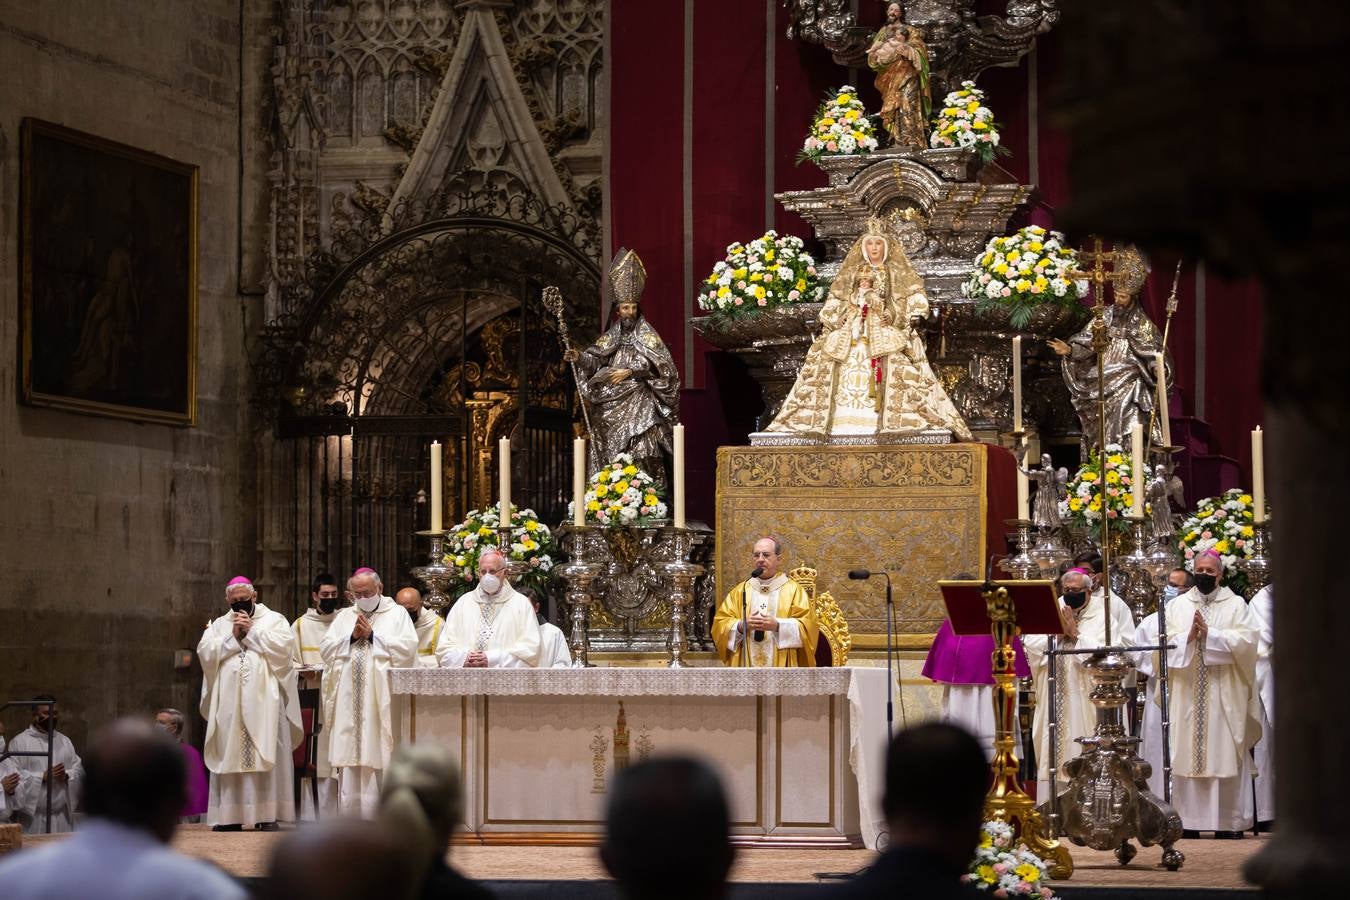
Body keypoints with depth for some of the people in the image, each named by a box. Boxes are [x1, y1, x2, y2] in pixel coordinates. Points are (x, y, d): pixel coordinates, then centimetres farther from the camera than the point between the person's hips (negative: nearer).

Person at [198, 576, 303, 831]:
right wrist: (233, 637, -5)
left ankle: (267, 814, -10)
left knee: (266, 753, -9)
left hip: (264, 700, -3)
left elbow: (283, 647, -7)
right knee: (230, 754, -2)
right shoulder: (219, 625, 19)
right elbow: (204, 652, 4)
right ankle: (230, 816, -1)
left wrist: (251, 632, -5)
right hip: (230, 702, 3)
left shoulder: (274, 619, 10)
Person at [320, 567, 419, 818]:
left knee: (381, 754, -8)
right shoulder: (344, 617, 19)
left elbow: (407, 648, -6)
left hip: (382, 698, -4)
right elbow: (325, 649, 10)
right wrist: (352, 637, -4)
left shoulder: (397, 614, 8)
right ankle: (351, 813, 3)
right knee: (350, 749, 0)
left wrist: (372, 635, -7)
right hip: (350, 699, 4)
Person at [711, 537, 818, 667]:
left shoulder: (793, 590, 7)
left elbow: (807, 626, -3)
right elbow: (720, 623, 8)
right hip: (746, 666, 2)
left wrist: (777, 626, -16)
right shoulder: (739, 591, 14)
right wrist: (742, 625, -11)